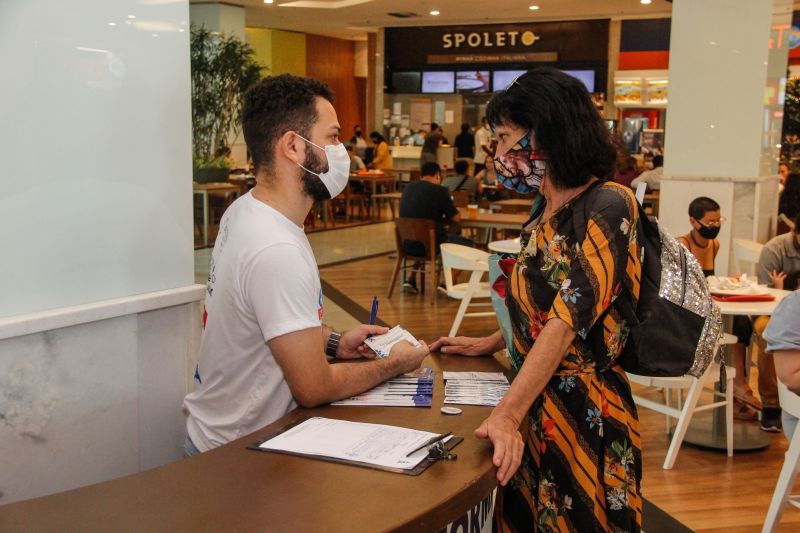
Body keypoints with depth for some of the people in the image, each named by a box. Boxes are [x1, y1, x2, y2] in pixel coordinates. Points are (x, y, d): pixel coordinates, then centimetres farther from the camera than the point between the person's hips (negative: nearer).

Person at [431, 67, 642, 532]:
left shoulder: (608, 206, -19)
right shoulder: (547, 208, 8)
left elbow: (567, 321, -28)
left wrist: (507, 416, -33)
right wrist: (488, 344, 17)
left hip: (584, 410, -8)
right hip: (536, 402, 8)